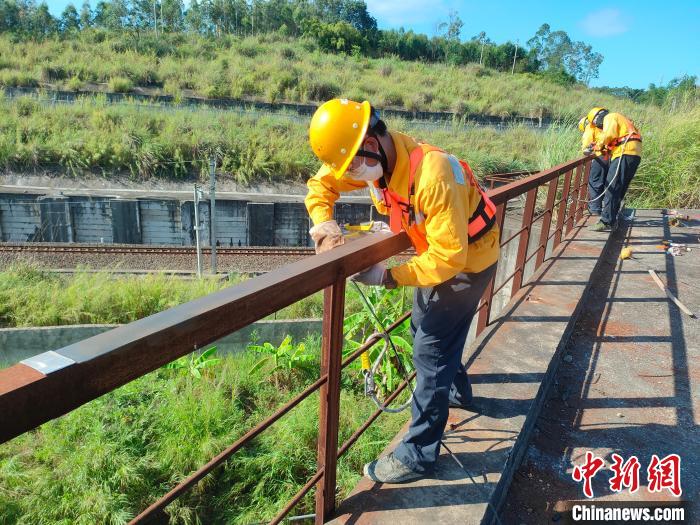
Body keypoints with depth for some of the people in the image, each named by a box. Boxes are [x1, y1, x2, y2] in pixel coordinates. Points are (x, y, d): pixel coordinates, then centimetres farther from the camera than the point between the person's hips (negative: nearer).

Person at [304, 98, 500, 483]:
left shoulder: (431, 175, -37)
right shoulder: (374, 158, -12)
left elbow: (449, 255, -35)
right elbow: (321, 184, -1)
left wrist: (389, 276, -34)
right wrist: (323, 224, -19)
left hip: (466, 260, -9)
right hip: (438, 250, 9)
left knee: (430, 351, -6)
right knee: (423, 327, 24)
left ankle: (419, 454, 9)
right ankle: (456, 390, 50)